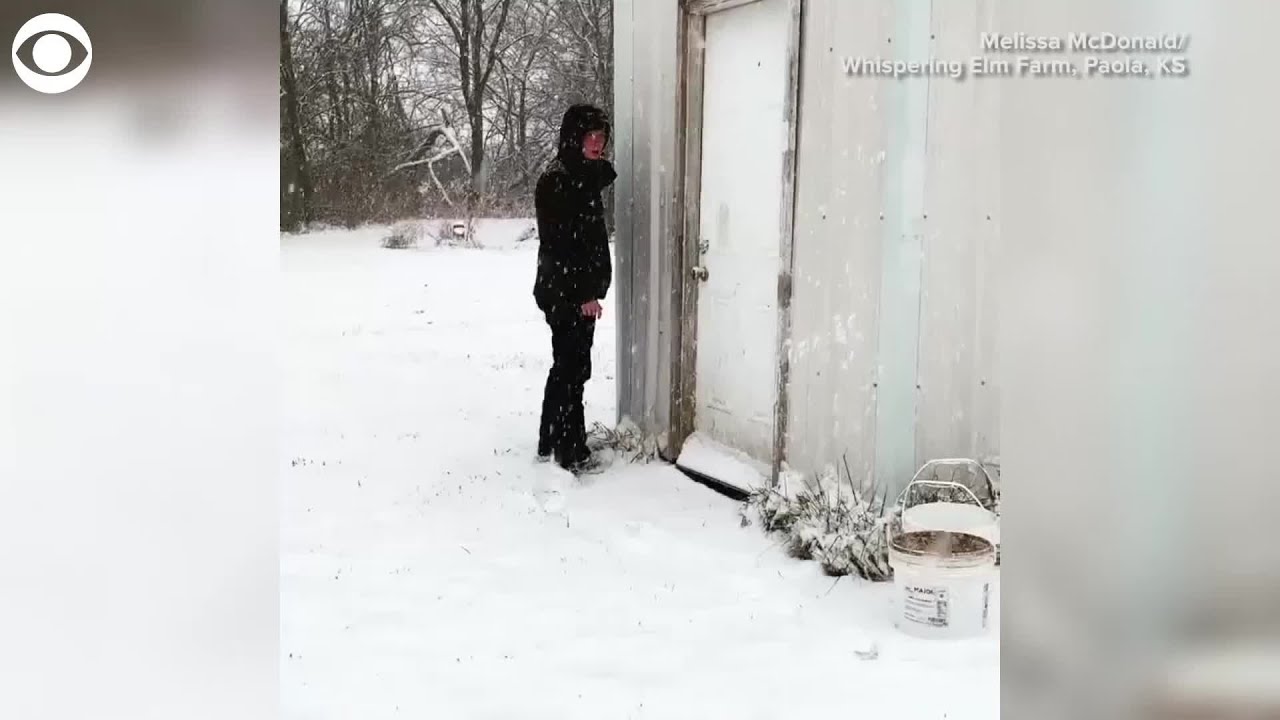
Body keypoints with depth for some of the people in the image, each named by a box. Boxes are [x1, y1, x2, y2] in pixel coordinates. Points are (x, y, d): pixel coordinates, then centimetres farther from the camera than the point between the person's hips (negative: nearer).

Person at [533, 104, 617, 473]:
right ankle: (571, 453, 6)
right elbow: (559, 242, -20)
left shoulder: (586, 176, 12)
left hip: (578, 289, 9)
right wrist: (583, 294, -20)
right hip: (566, 293, -9)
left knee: (566, 367, 16)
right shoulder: (558, 179, -16)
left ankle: (551, 443, 26)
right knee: (573, 368, -3)